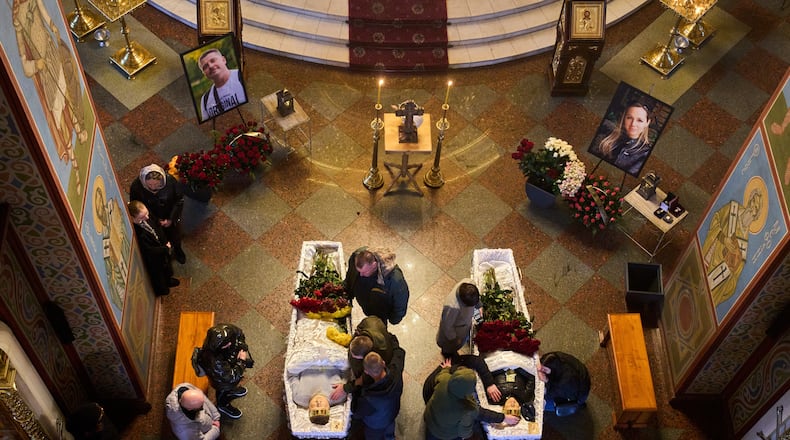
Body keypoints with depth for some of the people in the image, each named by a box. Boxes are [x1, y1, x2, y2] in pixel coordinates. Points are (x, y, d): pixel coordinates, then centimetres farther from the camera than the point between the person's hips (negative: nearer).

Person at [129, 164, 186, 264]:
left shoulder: (170, 181, -33)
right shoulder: (136, 186, -32)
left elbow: (179, 200, -16)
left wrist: (171, 219, -18)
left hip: (171, 219, 1)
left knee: (175, 237, 29)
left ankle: (177, 251, 63)